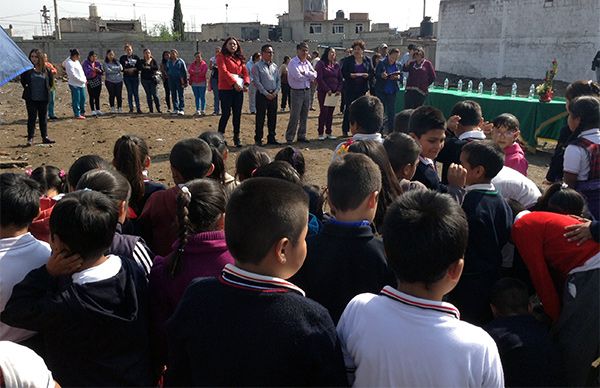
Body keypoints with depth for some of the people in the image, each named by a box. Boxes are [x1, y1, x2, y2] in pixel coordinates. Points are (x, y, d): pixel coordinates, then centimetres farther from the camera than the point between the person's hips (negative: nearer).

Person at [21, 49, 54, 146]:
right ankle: (30, 138, 6)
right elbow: (23, 80, 4)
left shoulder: (45, 69, 1)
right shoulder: (27, 69, -5)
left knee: (43, 118, 10)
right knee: (32, 118, 1)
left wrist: (48, 89, 10)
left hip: (43, 98, 2)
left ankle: (45, 137, 19)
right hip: (31, 98, -2)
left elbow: (51, 80, 13)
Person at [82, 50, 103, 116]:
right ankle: (93, 110, 6)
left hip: (98, 82, 3)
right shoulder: (86, 63, -4)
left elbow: (102, 72, 8)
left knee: (97, 96, 7)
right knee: (92, 97, 0)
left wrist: (99, 70, -14)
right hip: (90, 82, -3)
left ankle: (98, 110, 15)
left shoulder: (98, 63, 7)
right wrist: (92, 70, -24)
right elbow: (85, 72, -10)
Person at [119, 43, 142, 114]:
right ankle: (131, 108, 6)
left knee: (136, 93, 0)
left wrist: (134, 69, -12)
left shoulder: (136, 57, 5)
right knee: (129, 93, 1)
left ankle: (138, 108, 3)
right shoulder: (122, 58, 4)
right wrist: (126, 70, -14)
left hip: (135, 77, 0)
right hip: (127, 77, 0)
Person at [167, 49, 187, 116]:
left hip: (179, 80, -5)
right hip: (171, 80, 5)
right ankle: (176, 109, 13)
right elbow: (167, 70, 28)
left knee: (180, 95, -4)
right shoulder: (169, 62, 13)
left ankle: (181, 109, -4)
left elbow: (185, 71, -2)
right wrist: (168, 75, 9)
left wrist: (185, 81, -7)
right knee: (173, 95, 6)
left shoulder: (181, 61, -1)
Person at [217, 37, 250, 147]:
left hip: (238, 90, 6)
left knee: (237, 114, 8)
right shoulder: (221, 56, 0)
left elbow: (245, 72, 9)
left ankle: (237, 137, 17)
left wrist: (246, 83, -10)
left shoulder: (239, 58, 18)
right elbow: (223, 71, -13)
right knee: (226, 113, -6)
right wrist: (234, 83, -23)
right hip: (226, 89, -6)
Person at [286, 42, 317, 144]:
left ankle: (302, 136, 21)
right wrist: (309, 77, -5)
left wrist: (305, 73, -13)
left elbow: (314, 75, 2)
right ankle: (289, 138, -1)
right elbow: (298, 76, -20)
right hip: (297, 92, -7)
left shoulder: (307, 63, 13)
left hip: (307, 91, 7)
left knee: (304, 116, 11)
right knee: (294, 116, -8)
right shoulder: (293, 62, -9)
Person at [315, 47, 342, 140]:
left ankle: (329, 132, 13)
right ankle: (321, 133, 2)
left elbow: (340, 79, 12)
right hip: (323, 92, -5)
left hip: (334, 93, 5)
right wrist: (327, 90, -15)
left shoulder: (336, 65, 12)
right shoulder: (321, 64, -4)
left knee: (330, 112, 6)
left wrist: (339, 90, -2)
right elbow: (319, 78, -11)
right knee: (324, 111, -6)